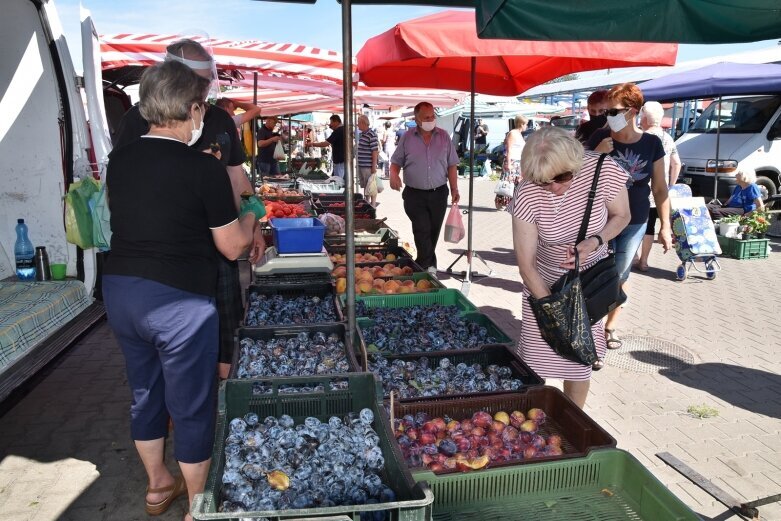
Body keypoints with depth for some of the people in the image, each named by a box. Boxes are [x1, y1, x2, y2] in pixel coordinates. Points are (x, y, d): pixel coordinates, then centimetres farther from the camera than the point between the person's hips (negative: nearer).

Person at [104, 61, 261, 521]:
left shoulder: (120, 159, 3)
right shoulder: (203, 168, -15)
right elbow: (233, 247, -9)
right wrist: (251, 218, 11)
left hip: (120, 290, 7)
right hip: (178, 300, -6)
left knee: (146, 393, 22)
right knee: (192, 407, 9)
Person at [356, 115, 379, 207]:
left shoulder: (372, 135, -15)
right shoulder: (362, 134, 12)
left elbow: (375, 151, -17)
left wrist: (374, 166, -19)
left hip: (368, 166, -9)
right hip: (361, 165, 9)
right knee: (365, 186, 18)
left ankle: (373, 205, 8)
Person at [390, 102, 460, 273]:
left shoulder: (443, 136, 4)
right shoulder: (407, 137, 1)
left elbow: (452, 165, 7)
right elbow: (396, 162, 6)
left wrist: (454, 189, 2)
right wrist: (394, 174, -15)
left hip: (438, 193, 2)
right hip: (414, 194, -2)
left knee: (433, 233, 9)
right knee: (422, 231, -9)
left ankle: (423, 265, 25)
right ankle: (429, 266, -1)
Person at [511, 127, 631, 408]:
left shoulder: (604, 170, -21)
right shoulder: (526, 196, -25)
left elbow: (621, 216, -2)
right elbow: (526, 263, -19)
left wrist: (595, 242, -22)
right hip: (543, 284, -1)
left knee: (579, 361, 6)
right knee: (534, 361, 1)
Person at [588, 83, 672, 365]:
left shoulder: (652, 143, -4)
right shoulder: (600, 137, -7)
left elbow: (660, 188, 2)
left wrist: (665, 225, -1)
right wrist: (597, 154, -19)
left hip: (635, 222, 2)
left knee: (620, 275, 11)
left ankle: (610, 326, 30)